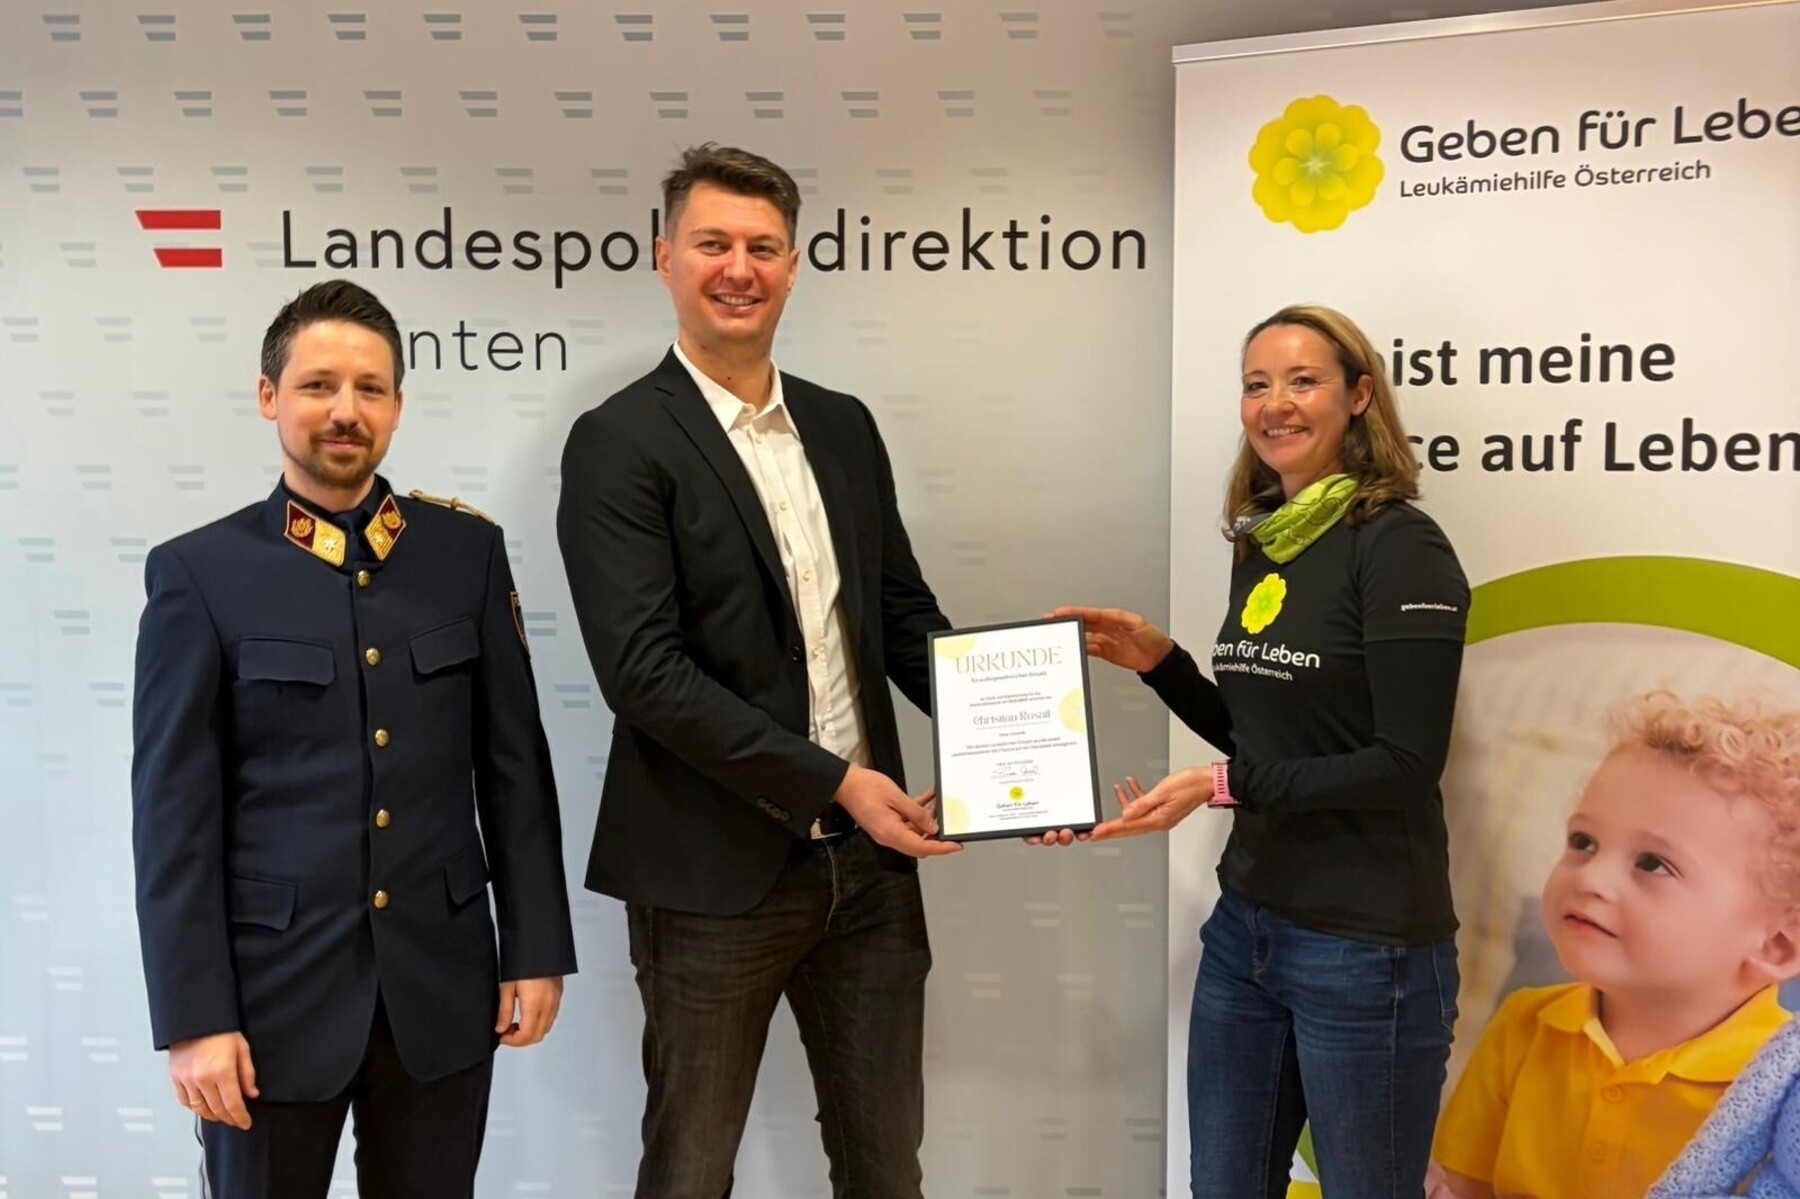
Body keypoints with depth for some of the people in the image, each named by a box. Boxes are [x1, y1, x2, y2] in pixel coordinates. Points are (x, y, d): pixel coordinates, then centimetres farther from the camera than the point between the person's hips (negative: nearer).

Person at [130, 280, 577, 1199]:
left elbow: (515, 764, 5)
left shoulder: (467, 551, 3)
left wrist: (536, 946, 3)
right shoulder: (200, 573, -3)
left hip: (441, 985, 2)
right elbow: (174, 813, -5)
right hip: (273, 987, -2)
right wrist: (192, 1016, -8)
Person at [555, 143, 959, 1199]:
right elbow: (644, 671, -17)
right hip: (718, 875, -5)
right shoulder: (619, 444, -9)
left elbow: (904, 613, 13)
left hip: (868, 861, 5)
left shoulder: (845, 427, 10)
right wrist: (833, 783, -19)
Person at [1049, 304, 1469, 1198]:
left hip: (1366, 945, -7)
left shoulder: (1399, 545, -14)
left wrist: (1220, 786, -20)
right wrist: (1157, 660, 3)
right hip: (1245, 924, 7)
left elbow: (1407, 763, -18)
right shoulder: (1259, 545, 8)